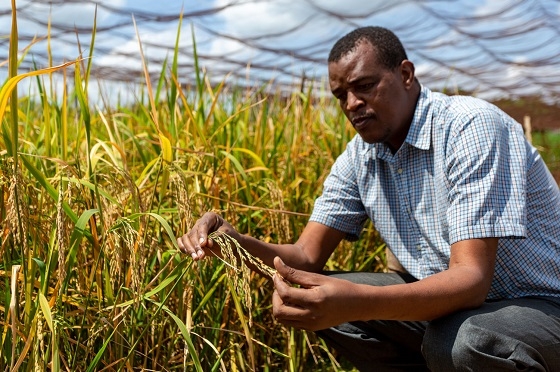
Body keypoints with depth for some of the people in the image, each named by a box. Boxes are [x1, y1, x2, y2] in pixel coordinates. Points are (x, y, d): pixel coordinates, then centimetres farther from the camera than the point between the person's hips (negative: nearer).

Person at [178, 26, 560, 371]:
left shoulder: (472, 127, -23)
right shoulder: (360, 156, -1)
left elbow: (471, 277, -31)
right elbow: (308, 255, -1)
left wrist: (356, 302, -47)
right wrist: (235, 242, -22)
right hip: (444, 299, 6)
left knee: (463, 341, -37)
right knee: (319, 301, -8)